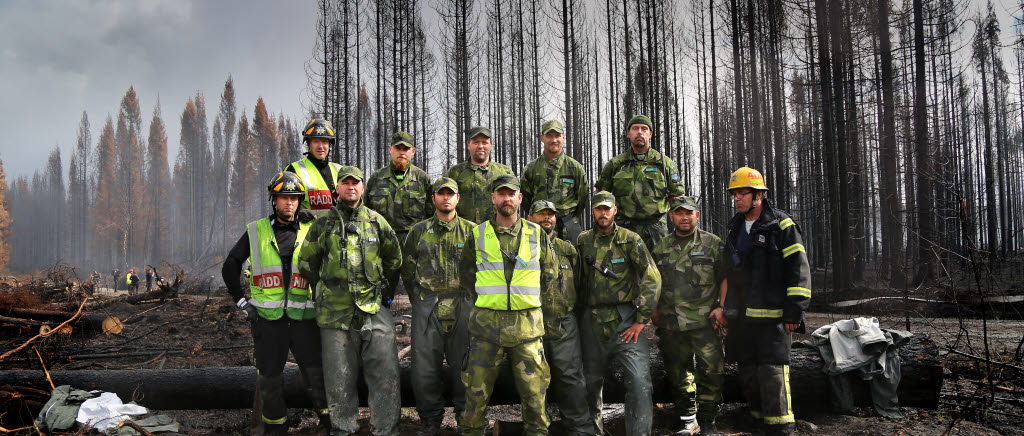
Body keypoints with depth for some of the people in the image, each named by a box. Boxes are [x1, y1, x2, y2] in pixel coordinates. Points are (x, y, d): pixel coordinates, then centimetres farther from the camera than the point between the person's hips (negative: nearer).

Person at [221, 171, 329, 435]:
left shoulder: (310, 232, 6)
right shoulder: (256, 232, 5)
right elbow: (230, 267, 11)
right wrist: (241, 301, 5)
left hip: (303, 316, 0)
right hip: (267, 317, 0)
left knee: (316, 372, -1)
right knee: (269, 376, 8)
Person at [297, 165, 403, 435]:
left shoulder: (377, 221, 8)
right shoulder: (323, 224, 6)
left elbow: (394, 260, 19)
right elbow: (306, 264, 15)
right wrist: (326, 289, 13)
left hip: (375, 312, 1)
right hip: (335, 312, 0)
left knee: (385, 377, -1)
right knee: (340, 379, 5)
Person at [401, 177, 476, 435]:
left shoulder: (471, 230, 6)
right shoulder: (419, 231, 9)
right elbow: (407, 269, 15)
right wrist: (418, 298, 11)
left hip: (462, 308, -1)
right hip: (427, 309, 1)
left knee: (463, 366, 3)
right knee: (424, 368, 2)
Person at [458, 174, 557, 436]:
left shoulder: (537, 234, 8)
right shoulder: (477, 234, 6)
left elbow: (550, 273, 18)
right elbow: (465, 273, 15)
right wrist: (483, 301, 7)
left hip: (527, 323, 1)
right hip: (487, 323, 0)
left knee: (534, 389, 3)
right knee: (477, 389, 3)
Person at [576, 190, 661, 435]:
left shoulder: (630, 239, -3)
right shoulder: (583, 240, 8)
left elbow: (652, 278, -7)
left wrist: (642, 320, -10)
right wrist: (579, 310, 13)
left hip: (625, 319, -3)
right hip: (592, 321, 3)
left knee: (639, 380, -13)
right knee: (592, 379, 13)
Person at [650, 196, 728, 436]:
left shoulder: (713, 244, 4)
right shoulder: (660, 249, 12)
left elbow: (726, 278, 3)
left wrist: (721, 308, -7)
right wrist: (654, 312, 10)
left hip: (705, 321, -3)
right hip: (671, 325, 3)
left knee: (711, 371, -5)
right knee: (678, 373, 9)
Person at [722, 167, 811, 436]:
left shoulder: (782, 225, -4)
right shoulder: (735, 227, 16)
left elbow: (798, 269, -9)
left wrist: (794, 311, -15)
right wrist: (725, 308, 19)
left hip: (772, 316, -7)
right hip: (741, 317, 7)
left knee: (772, 373, -10)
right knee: (748, 373, 11)